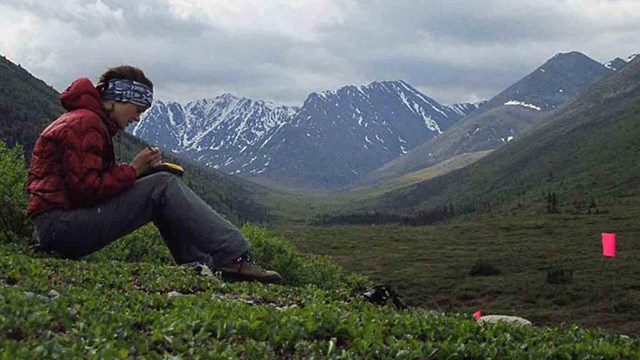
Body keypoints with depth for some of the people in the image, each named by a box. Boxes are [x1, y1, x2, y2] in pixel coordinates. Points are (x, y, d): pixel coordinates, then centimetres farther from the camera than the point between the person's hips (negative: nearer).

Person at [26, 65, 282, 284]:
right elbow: (86, 189, -21)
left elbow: (95, 181, 16)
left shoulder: (86, 121, 21)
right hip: (59, 226, -10)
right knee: (163, 187, -16)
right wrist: (134, 170, -11)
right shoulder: (85, 124, -12)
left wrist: (139, 169, 1)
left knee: (162, 190, 9)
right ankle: (233, 258, -18)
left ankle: (202, 265, -3)